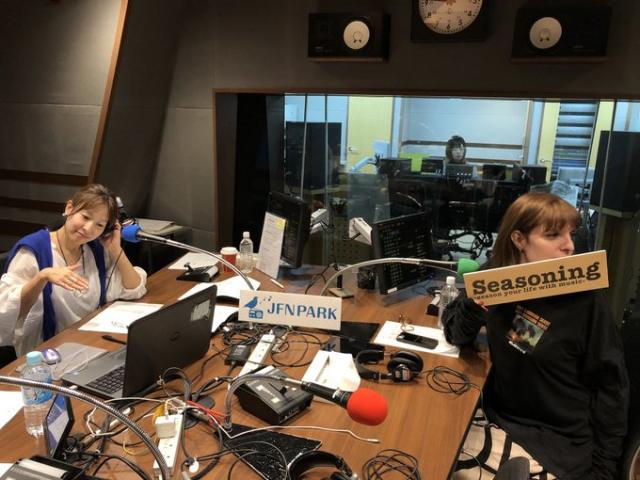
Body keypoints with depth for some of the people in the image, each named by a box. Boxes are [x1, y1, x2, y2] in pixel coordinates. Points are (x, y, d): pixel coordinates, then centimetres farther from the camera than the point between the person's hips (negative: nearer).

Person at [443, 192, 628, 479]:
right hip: (499, 417, 4)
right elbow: (456, 335, 2)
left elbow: (610, 386, -7)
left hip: (556, 438, -4)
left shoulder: (584, 301, -15)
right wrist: (475, 306, -19)